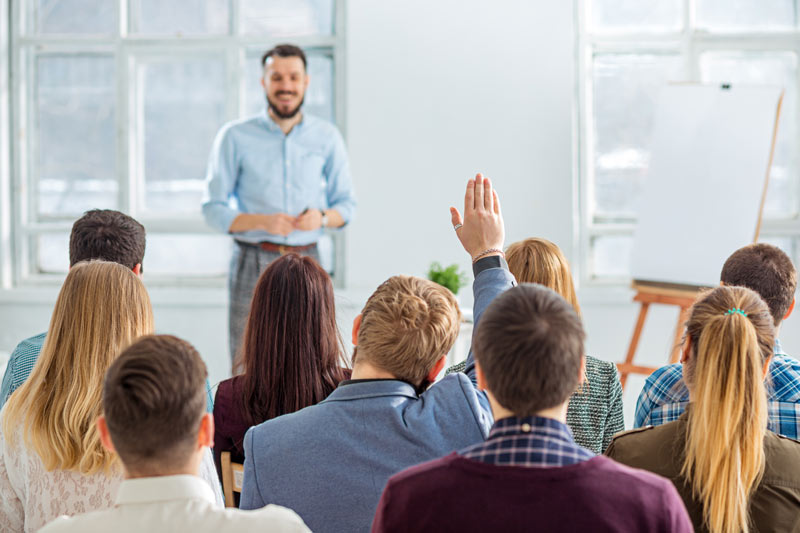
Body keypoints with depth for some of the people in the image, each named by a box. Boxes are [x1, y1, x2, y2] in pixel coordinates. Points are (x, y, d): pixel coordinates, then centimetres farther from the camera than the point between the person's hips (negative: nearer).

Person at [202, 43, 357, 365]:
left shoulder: (326, 137, 10)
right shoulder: (235, 137, 3)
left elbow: (347, 203, 15)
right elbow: (213, 210, 2)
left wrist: (322, 217, -8)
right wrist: (262, 221, -15)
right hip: (254, 263, -2)